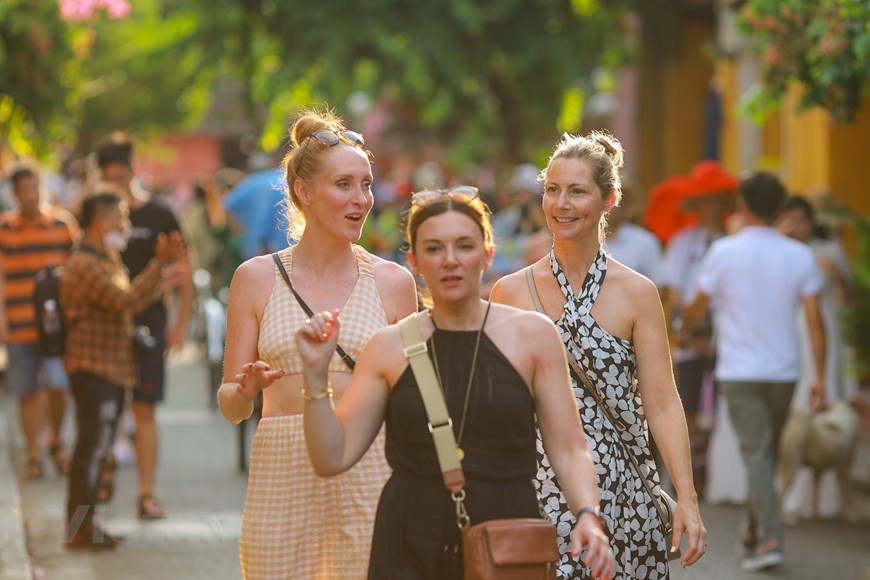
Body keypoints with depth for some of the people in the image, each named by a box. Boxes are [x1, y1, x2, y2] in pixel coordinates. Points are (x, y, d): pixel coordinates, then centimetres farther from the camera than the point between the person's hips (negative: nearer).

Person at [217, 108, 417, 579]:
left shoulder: (392, 282, 7)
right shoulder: (257, 279, 5)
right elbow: (230, 407, 6)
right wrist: (247, 389, -15)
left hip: (369, 477, 0)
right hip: (282, 477, 0)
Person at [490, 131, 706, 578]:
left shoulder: (637, 293, 2)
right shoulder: (511, 292, 6)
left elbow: (662, 406, 0)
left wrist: (686, 499, -8)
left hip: (621, 491, 0)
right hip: (538, 490, 0)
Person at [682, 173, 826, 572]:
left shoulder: (724, 252, -6)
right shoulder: (800, 256, 0)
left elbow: (697, 310, 3)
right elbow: (814, 319, -5)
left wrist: (681, 325, 26)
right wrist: (820, 376, -1)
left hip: (740, 371, -3)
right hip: (784, 370, 3)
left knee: (756, 454, -5)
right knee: (767, 453, 18)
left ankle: (770, 539, -17)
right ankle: (753, 529, 30)